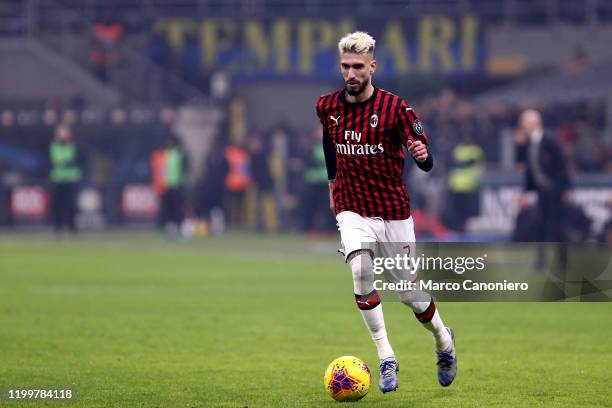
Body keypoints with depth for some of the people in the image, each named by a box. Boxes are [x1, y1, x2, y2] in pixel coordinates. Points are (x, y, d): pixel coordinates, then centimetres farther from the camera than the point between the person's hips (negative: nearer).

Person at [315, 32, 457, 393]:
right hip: (352, 210, 2)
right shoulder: (327, 106, -1)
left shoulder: (395, 108, -12)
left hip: (394, 212, -2)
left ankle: (444, 340, 38)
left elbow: (427, 163, -13)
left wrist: (423, 154, -35)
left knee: (409, 294, 5)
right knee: (360, 271, -27)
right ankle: (387, 359, -17)